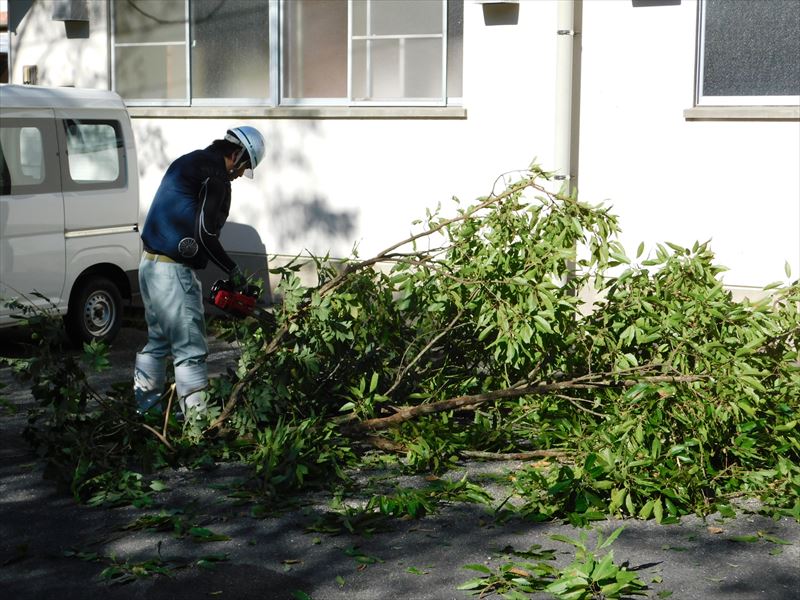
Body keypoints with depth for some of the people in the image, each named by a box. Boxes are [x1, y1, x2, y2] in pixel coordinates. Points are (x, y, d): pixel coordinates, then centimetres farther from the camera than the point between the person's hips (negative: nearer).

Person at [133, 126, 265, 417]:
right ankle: (197, 419, -4)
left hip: (150, 264, 10)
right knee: (191, 350, -6)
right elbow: (205, 234, -19)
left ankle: (145, 407, 30)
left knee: (158, 340, 21)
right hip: (173, 272, -10)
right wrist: (233, 270, -5)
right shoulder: (216, 176, -13)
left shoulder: (187, 162, 17)